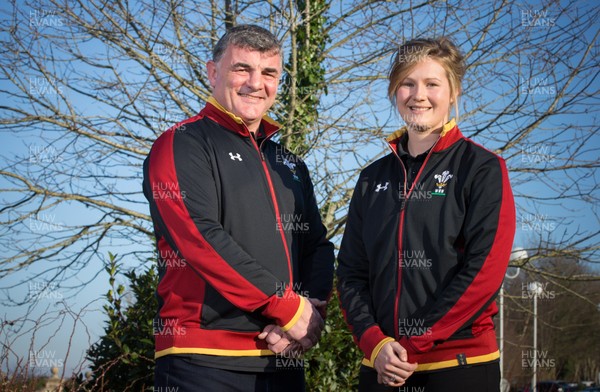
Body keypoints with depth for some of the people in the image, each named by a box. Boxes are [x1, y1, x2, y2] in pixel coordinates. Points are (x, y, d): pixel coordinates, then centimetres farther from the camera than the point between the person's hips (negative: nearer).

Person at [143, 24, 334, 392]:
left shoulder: (290, 165, 19)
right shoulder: (182, 146, -3)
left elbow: (319, 247, 14)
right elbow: (200, 238, -15)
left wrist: (314, 307, -7)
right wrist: (289, 308, -15)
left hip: (284, 361, 7)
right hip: (205, 361, -6)